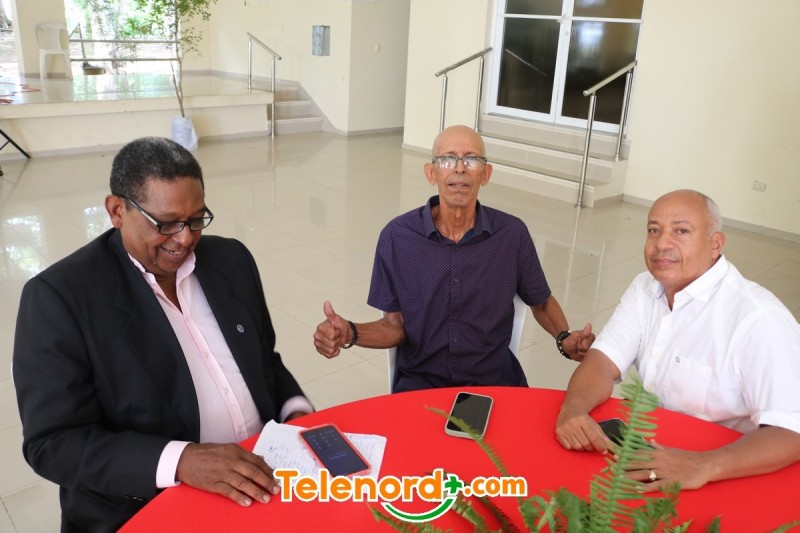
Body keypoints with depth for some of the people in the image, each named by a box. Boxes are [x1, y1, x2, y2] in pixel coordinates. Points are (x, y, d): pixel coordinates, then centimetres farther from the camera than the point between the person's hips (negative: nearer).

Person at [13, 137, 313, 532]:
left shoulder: (232, 259, 4)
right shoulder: (60, 295, -11)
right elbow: (53, 442, -13)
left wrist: (297, 414, -5)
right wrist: (181, 460, -25)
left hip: (261, 474, 4)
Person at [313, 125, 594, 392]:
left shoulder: (513, 233, -6)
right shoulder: (397, 236, -8)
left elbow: (542, 302, 11)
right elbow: (395, 326, -1)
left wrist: (565, 338, -9)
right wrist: (350, 333, -20)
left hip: (494, 381, 2)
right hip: (420, 382, -1)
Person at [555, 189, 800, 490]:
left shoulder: (759, 317, -18)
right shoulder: (645, 287, 2)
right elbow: (603, 361, -5)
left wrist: (703, 466, -38)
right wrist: (573, 407, -25)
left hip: (718, 484, -4)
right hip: (643, 450, 4)